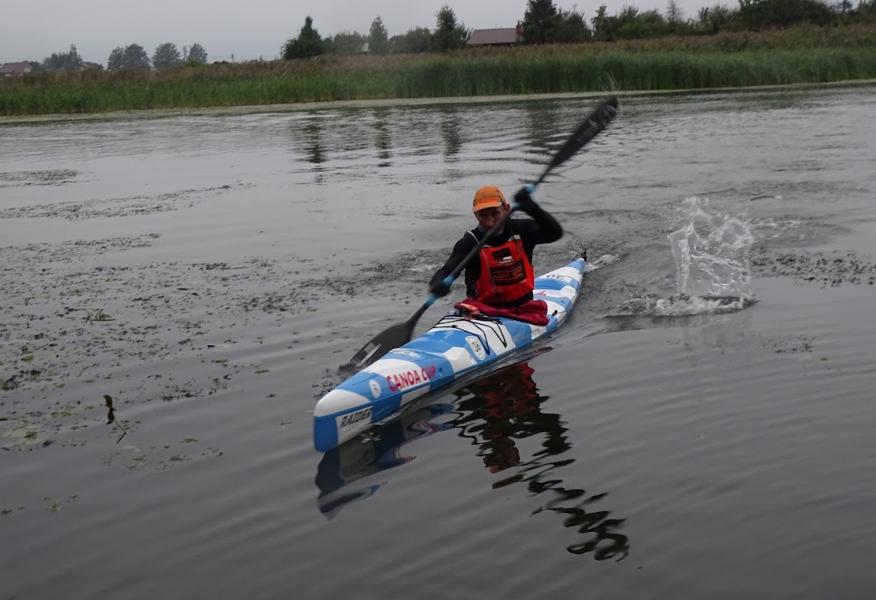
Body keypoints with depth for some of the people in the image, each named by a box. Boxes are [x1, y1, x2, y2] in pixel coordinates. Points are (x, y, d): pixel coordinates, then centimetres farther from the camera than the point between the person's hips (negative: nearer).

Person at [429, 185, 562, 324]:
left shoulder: (520, 230, 1)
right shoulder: (469, 243, -7)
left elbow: (555, 233, -14)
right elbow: (446, 271, -20)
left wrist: (531, 207, -30)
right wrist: (437, 285, -46)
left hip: (523, 307, 2)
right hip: (483, 308, -1)